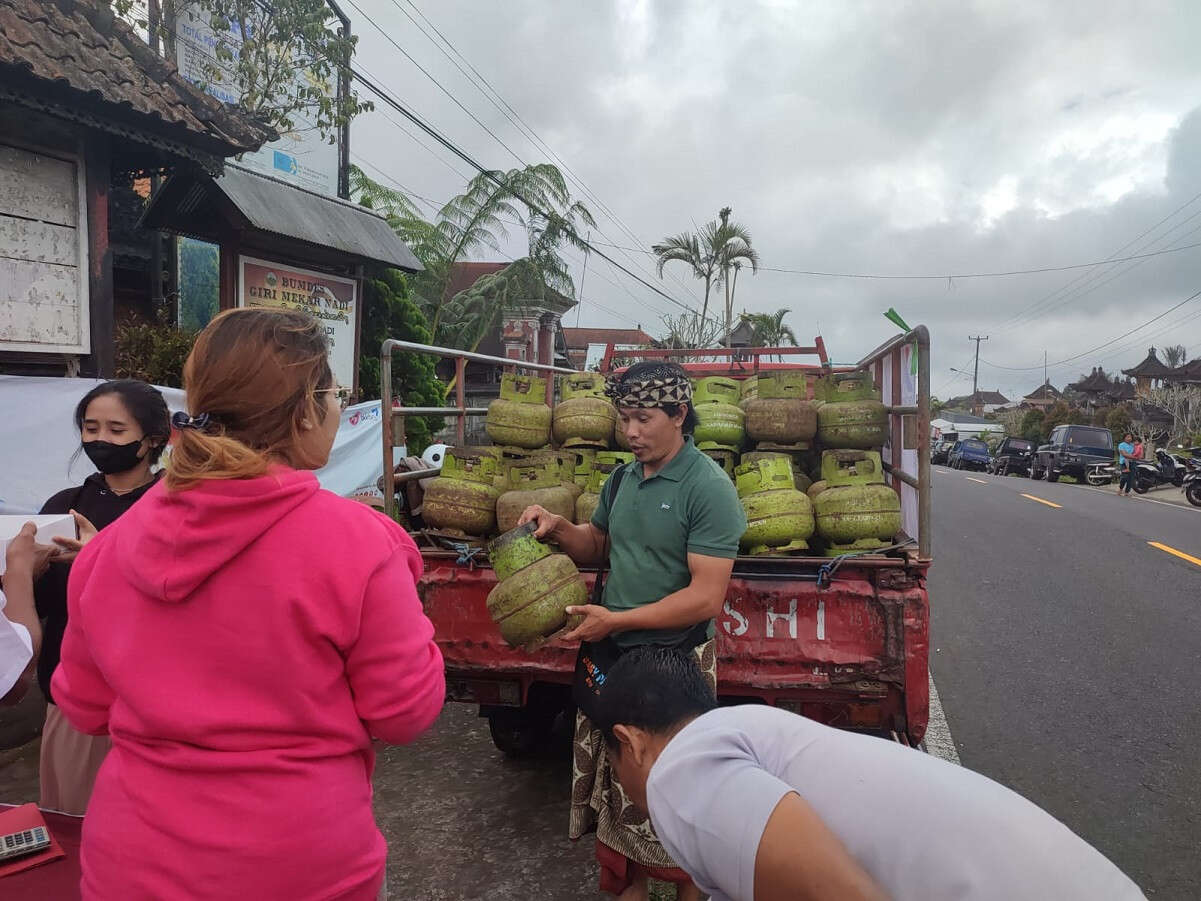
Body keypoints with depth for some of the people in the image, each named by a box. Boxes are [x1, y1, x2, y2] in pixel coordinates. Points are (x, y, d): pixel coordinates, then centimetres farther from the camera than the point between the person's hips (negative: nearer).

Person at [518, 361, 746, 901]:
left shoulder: (708, 487, -16)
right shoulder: (622, 480, 6)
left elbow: (706, 597, -21)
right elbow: (598, 546, 21)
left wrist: (616, 620, -20)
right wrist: (560, 529, 0)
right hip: (608, 654, 6)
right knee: (616, 782, 16)